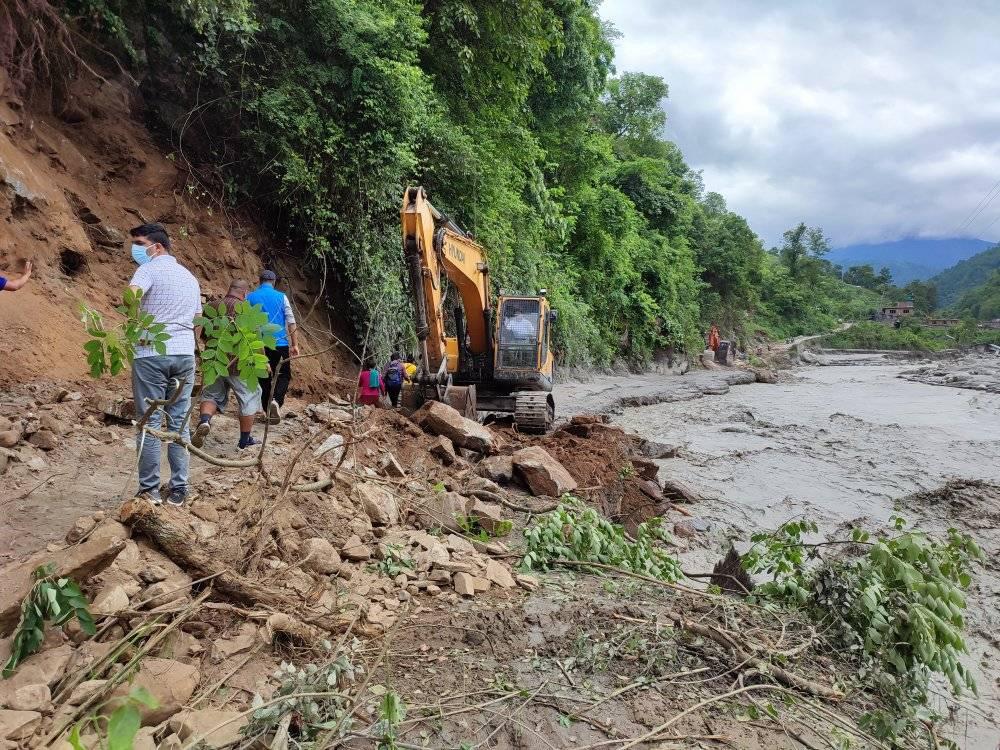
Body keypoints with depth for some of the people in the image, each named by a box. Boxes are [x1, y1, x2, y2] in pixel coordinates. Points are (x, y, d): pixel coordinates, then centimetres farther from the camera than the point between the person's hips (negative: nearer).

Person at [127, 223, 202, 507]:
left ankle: (149, 490, 6)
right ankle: (179, 490, 11)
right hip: (185, 355, 6)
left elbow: (131, 294, -25)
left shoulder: (150, 269, -4)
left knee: (149, 423, 1)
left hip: (152, 354, -6)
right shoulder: (189, 276, 18)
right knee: (179, 422, 9)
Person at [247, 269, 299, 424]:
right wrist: (295, 345, -2)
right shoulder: (281, 297, -1)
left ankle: (270, 411, 15)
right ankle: (277, 400, -18)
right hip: (280, 344, -2)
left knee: (264, 378, 13)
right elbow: (291, 322, -5)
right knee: (284, 375, 9)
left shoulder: (250, 298, 4)